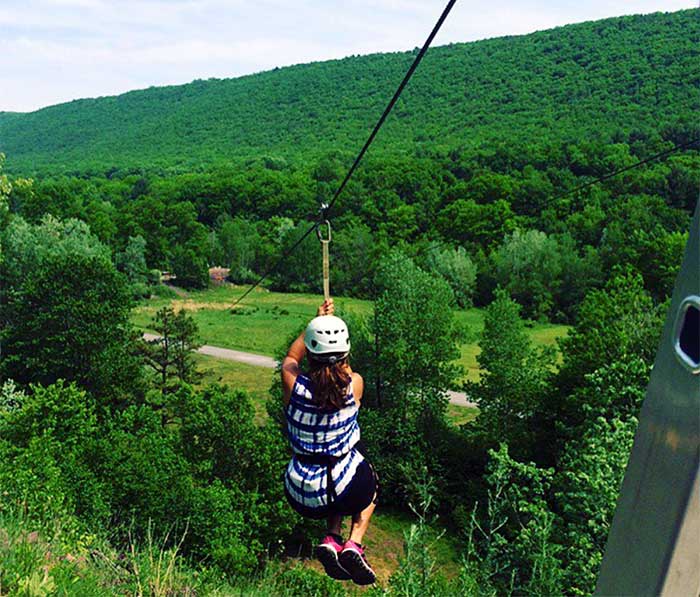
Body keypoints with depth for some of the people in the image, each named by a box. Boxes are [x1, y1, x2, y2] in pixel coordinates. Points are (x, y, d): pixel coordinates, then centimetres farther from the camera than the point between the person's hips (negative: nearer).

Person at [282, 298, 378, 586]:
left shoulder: (293, 384, -15)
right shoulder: (354, 384, -15)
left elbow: (291, 356, 11)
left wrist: (318, 320, 16)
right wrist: (331, 324, 21)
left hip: (302, 496, 2)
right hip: (347, 490, -1)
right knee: (369, 484, 35)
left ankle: (331, 540, 14)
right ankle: (353, 544, 13)